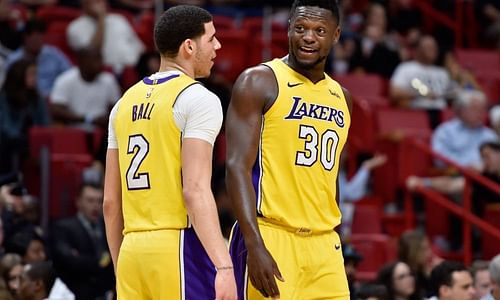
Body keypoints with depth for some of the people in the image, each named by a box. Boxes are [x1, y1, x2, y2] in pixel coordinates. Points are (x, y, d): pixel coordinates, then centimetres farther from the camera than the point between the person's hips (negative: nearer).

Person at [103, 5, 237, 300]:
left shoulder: (125, 103, 16)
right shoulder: (198, 99, -6)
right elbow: (195, 190, -18)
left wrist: (121, 272, 24)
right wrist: (224, 267, -23)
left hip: (132, 251, 7)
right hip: (179, 246, -7)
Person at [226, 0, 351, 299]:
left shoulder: (341, 98, 16)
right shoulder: (259, 82, -5)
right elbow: (237, 167, -13)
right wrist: (256, 246, -23)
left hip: (323, 244, 7)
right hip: (270, 238, -7)